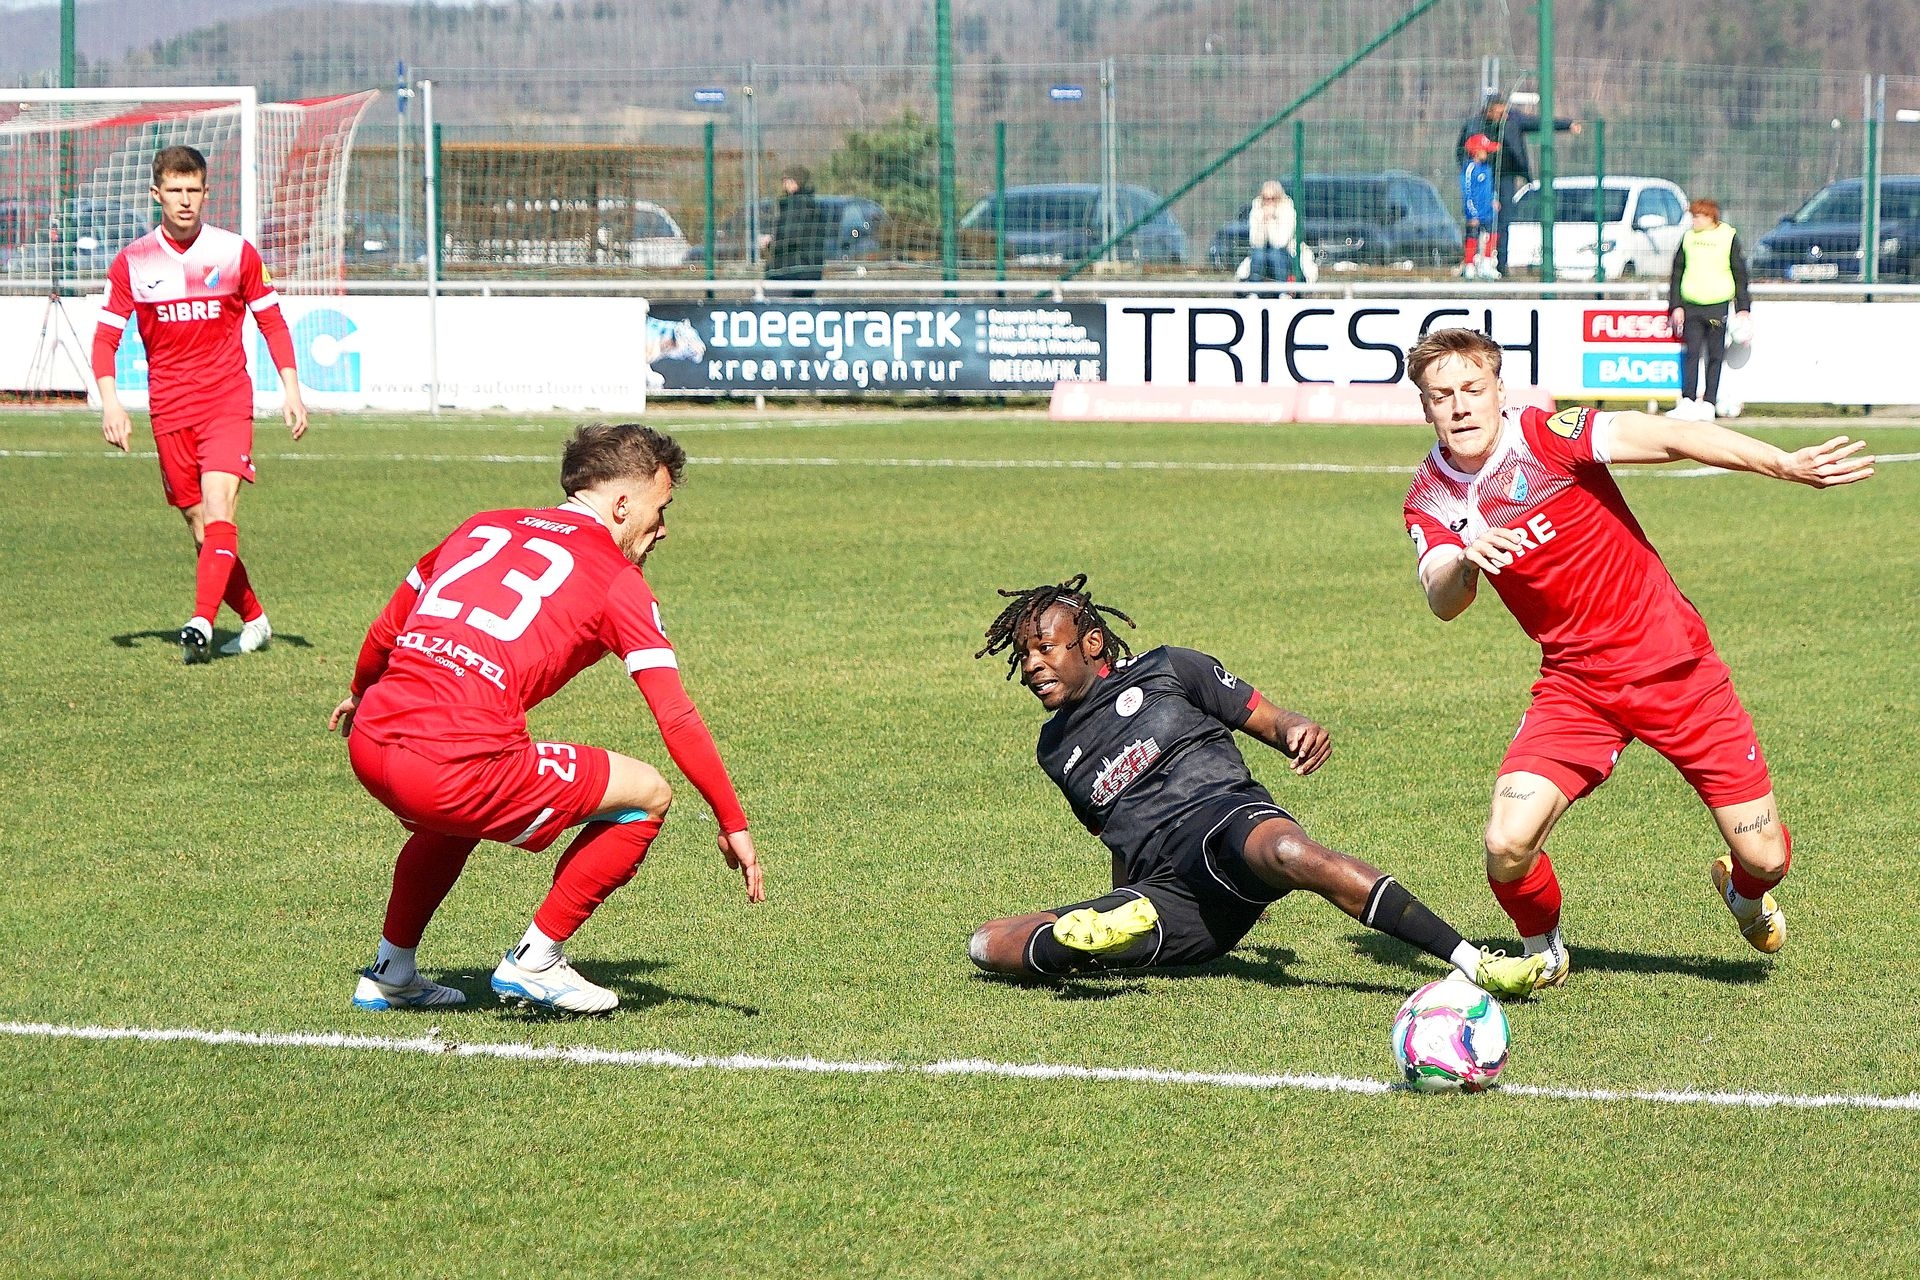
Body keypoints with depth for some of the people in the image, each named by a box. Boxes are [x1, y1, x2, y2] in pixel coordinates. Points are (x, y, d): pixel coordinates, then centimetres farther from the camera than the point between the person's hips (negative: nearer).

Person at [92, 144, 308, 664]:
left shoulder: (236, 252, 1)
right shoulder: (133, 262, 2)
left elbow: (272, 324, 9)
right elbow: (105, 337, 5)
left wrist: (292, 392, 1)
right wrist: (110, 402, -9)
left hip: (227, 401, -2)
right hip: (168, 409, 2)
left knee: (218, 507, -21)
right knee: (200, 525, 4)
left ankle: (202, 622, -32)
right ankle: (253, 620, 20)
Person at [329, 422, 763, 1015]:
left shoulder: (482, 527, 22)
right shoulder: (617, 578, 5)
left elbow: (384, 633, 31)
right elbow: (678, 721, -1)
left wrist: (359, 695, 51)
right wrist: (733, 826, 7)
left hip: (369, 745, 7)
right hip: (454, 769, -7)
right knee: (647, 794, 9)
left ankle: (390, 972, 39)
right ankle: (533, 961, 13)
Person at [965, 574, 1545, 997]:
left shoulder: (1164, 671, 13)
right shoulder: (1056, 750, 26)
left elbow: (1269, 722, 10)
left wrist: (1299, 732, -12)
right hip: (1163, 894, 5)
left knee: (1289, 853, -43)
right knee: (988, 944, -13)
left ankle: (1475, 964, -47)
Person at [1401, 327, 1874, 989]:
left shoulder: (1544, 435, -14)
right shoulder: (1431, 499, -2)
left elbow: (1670, 438, -24)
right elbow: (1443, 602, -18)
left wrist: (1788, 464, -35)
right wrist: (1465, 562, -42)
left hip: (1673, 661, -2)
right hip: (1574, 682, 2)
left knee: (1763, 856, -1)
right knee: (1509, 845, -19)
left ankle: (1745, 892, 39)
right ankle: (1542, 950, 15)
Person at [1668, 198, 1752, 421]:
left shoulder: (1729, 237, 1)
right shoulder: (1688, 238, 9)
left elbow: (1740, 274, 4)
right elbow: (1677, 273, 13)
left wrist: (1743, 308, 1)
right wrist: (1676, 306, 6)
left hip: (1717, 306, -2)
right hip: (1691, 306, 2)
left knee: (1715, 356, 2)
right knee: (1692, 354, -5)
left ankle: (1708, 402, 5)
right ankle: (1687, 401, -7)